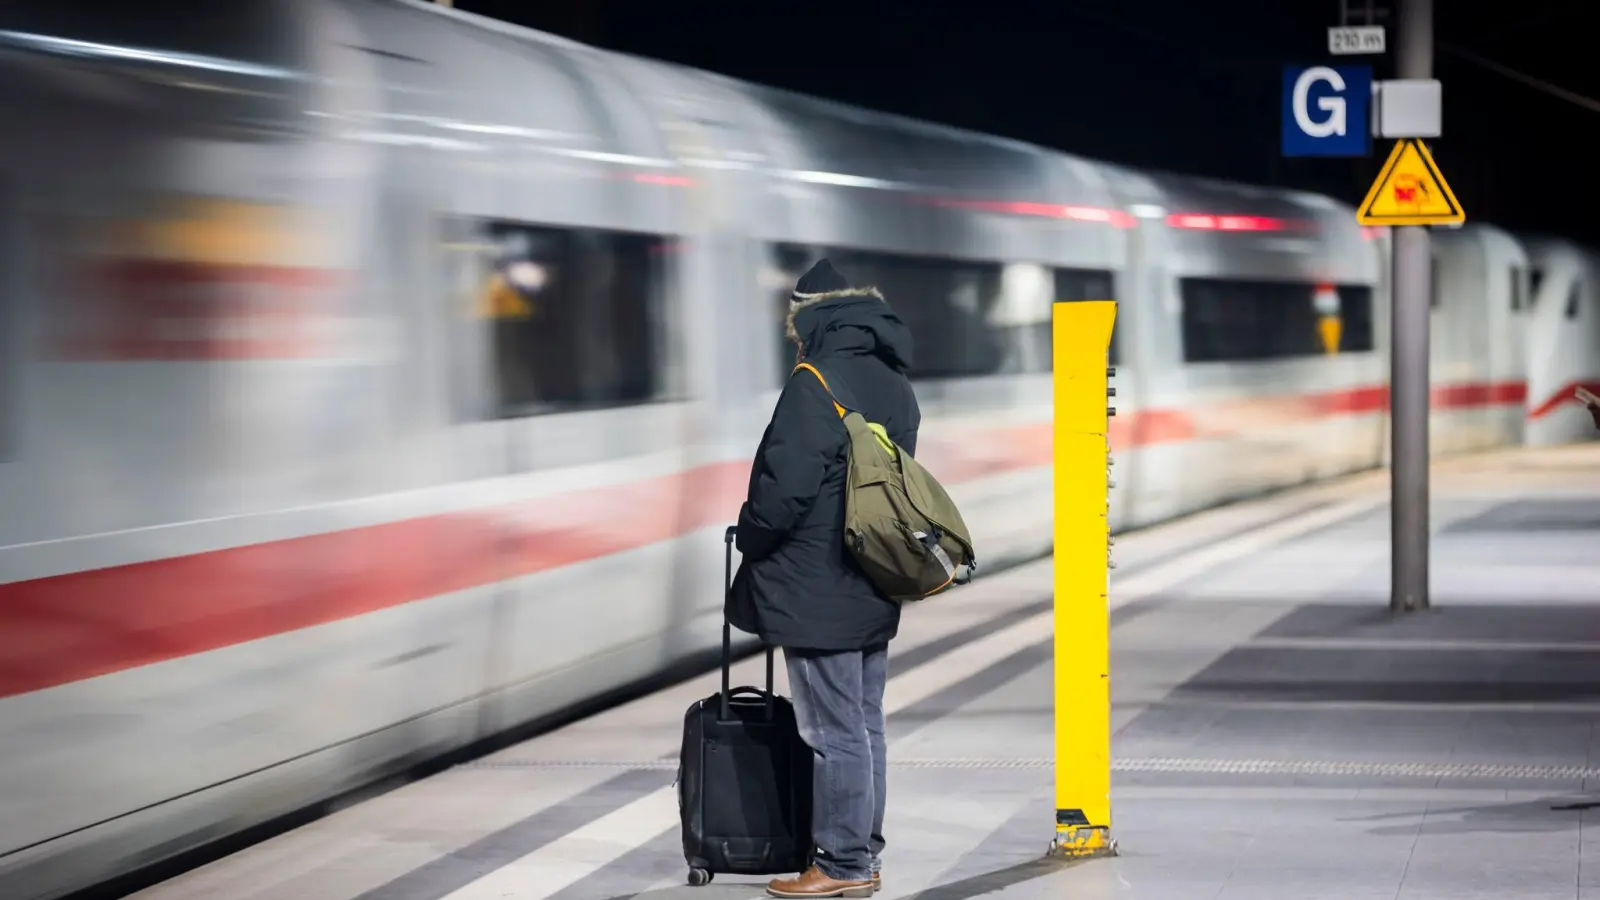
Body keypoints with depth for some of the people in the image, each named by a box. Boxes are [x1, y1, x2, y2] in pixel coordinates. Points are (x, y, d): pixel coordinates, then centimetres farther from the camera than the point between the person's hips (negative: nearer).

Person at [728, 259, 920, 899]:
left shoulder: (816, 383, -16)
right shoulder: (894, 384, 12)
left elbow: (783, 487, -20)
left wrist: (750, 536, -1)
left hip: (817, 593, -9)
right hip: (874, 594, 9)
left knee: (833, 734, -4)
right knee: (865, 727, 14)